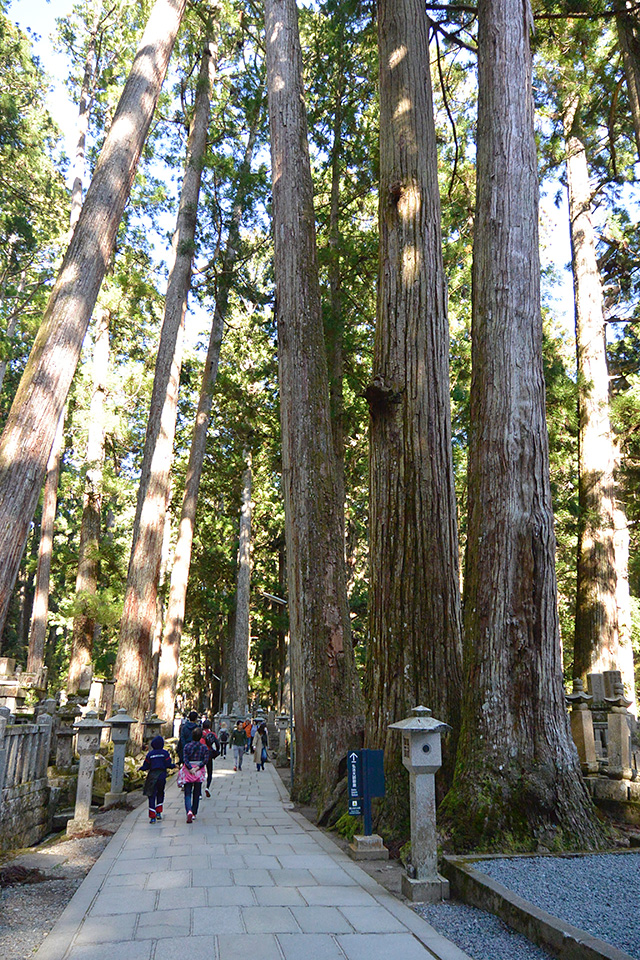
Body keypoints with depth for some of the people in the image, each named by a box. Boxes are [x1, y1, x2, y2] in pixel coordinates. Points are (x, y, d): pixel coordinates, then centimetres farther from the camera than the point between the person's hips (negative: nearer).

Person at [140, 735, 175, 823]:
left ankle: (152, 817, -3)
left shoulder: (150, 754, 1)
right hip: (162, 775, 1)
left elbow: (146, 766, 3)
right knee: (160, 793, 22)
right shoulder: (165, 753, -1)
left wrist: (140, 768, 24)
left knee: (152, 795, 3)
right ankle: (158, 812, 17)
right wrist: (174, 765, 15)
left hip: (152, 775, -1)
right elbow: (168, 765, -5)